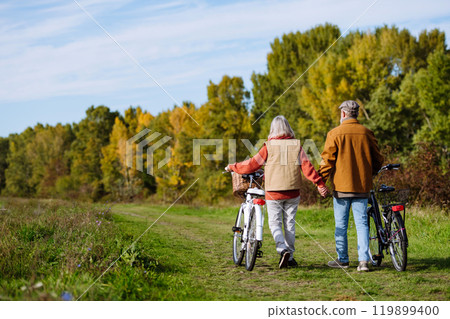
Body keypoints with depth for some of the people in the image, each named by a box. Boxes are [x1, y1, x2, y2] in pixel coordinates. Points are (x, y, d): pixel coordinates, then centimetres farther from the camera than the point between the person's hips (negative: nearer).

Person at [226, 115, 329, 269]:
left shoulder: (269, 146, -6)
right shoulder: (296, 145, 2)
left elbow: (252, 164, -2)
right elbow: (307, 166, -7)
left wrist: (232, 167, 11)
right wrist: (320, 183, -7)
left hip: (274, 193, -3)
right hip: (293, 192, 3)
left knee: (275, 223, 6)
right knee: (289, 223, 13)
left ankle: (283, 250, -17)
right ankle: (290, 256, 16)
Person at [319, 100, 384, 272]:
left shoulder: (335, 133, -6)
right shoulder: (367, 133, 5)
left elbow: (327, 160, -8)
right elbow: (378, 159, 9)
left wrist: (321, 181, 0)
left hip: (341, 186, -3)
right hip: (362, 187, 3)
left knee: (341, 225, 7)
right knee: (362, 223, 5)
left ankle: (342, 260, 14)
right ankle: (363, 261, -2)